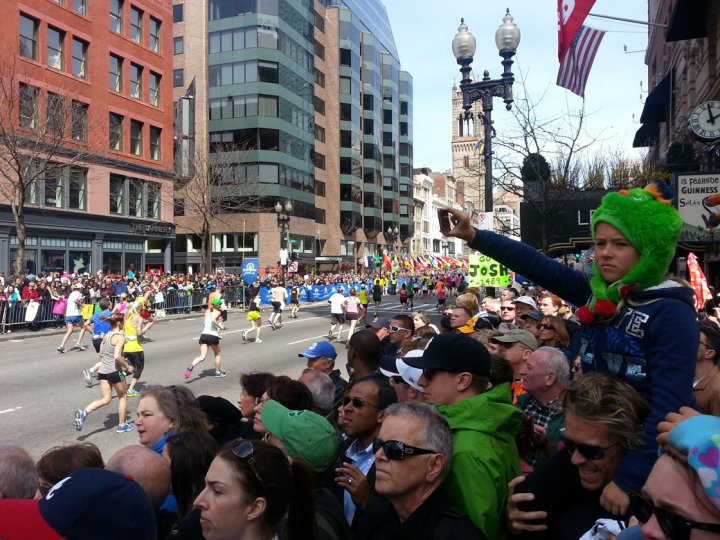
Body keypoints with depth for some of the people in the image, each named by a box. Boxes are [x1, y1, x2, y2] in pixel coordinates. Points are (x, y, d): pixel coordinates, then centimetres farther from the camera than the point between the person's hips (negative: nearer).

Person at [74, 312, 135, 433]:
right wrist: (127, 366, -12)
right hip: (115, 371, -7)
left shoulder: (106, 336, 11)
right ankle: (121, 425, 20)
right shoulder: (120, 337, -13)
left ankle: (84, 412, -13)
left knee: (105, 399, 10)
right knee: (122, 397, 13)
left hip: (102, 370, 7)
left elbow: (101, 354, 17)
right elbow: (117, 356, -24)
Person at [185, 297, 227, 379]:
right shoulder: (217, 312, -3)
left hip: (204, 335, 5)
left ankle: (191, 366, -26)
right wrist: (220, 326, -12)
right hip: (213, 336, -5)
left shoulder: (207, 312, 15)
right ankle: (218, 372, 27)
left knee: (202, 356, 1)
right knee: (217, 354, 19)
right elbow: (213, 320, -23)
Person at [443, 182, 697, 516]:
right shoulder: (598, 296, -2)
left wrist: (628, 479, -27)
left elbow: (670, 405, -25)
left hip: (650, 464, -6)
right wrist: (473, 236, -13)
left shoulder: (671, 313, -21)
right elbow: (537, 266, -5)